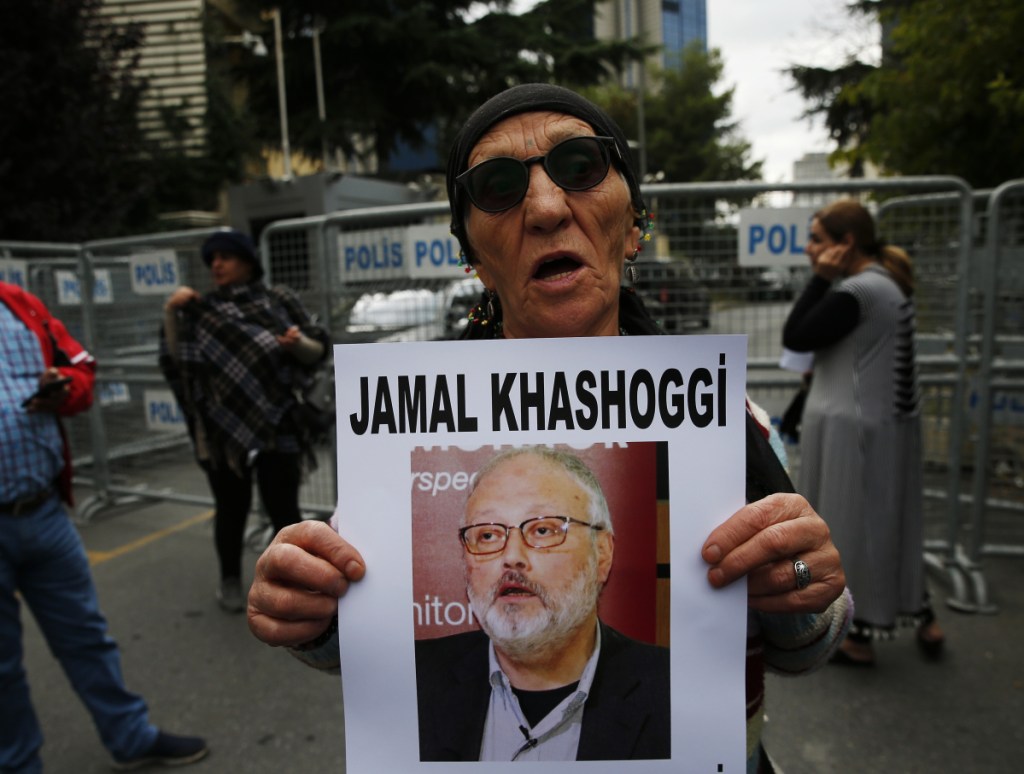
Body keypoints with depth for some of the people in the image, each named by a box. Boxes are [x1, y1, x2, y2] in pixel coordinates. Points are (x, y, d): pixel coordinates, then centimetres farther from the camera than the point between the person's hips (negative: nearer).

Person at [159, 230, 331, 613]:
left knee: (283, 508, 2)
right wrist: (171, 313, -6)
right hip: (222, 428, 2)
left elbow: (317, 352, 2)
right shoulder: (202, 310, 8)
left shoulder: (279, 301, 2)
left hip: (275, 424, -2)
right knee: (230, 508, 12)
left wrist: (299, 343, -19)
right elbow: (176, 359, 5)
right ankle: (230, 580, 31)